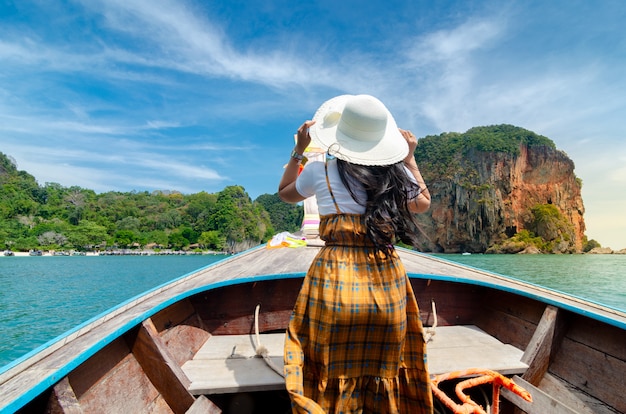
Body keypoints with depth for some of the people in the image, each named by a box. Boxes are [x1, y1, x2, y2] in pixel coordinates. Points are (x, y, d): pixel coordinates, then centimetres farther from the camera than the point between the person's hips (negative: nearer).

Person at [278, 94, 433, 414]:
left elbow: (285, 193, 19)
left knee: (333, 371, 16)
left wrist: (298, 150, 24)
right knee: (382, 370, 20)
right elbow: (423, 202, 24)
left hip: (334, 278, -2)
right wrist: (410, 158, 28)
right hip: (387, 280, 3)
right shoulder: (397, 173, 2)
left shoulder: (319, 172, -2)